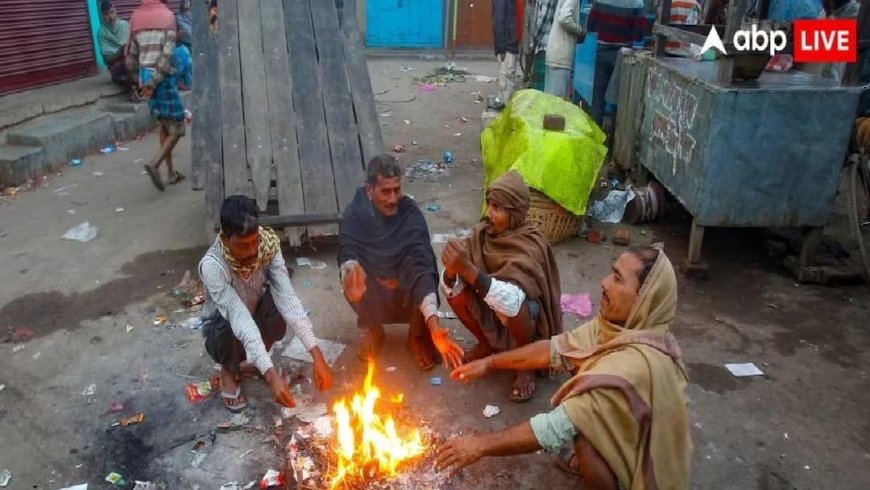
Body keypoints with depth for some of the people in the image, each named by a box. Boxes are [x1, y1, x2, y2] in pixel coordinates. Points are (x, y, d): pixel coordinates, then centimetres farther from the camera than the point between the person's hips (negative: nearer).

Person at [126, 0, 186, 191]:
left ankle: (171, 172, 18)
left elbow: (131, 56, 10)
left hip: (145, 75, 6)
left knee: (163, 124, 17)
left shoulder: (135, 17, 9)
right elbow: (167, 55, -16)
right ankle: (155, 164, -18)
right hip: (162, 78, -6)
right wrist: (154, 81, -13)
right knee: (176, 128, 1)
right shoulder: (167, 15, -7)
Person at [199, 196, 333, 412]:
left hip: (256, 317, 3)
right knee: (231, 328, -37)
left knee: (278, 300, -29)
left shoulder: (268, 245, -24)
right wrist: (271, 376, -50)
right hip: (222, 328, -3)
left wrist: (316, 355, -40)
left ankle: (253, 360, -1)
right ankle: (228, 370, -1)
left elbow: (287, 297, -31)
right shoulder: (212, 265, -34)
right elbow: (239, 318, -42)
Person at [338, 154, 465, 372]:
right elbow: (347, 253, -28)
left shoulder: (411, 214, -24)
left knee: (421, 277, -33)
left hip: (407, 297, -1)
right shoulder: (355, 212, -18)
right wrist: (351, 269, -56)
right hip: (374, 298, 1)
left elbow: (422, 266, -36)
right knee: (353, 279, -31)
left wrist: (433, 324, -49)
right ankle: (372, 330, 3)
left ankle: (417, 336, 0)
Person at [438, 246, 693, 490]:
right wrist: (490, 363, -4)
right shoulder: (625, 325, -12)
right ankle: (588, 461, 19)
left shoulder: (636, 364, -38)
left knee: (581, 426, -29)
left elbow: (560, 426, -35)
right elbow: (557, 348, -3)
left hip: (641, 468, -8)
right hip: (630, 437, 8)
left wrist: (481, 445, -28)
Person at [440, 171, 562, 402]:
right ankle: (485, 345, 7)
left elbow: (511, 301, -47)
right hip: (490, 303, 5)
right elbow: (450, 288, -19)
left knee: (511, 308, -37)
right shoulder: (483, 233, -15)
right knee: (455, 288, -19)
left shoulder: (530, 246, -30)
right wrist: (452, 268, -42)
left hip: (526, 310, -5)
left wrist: (468, 269, -55)